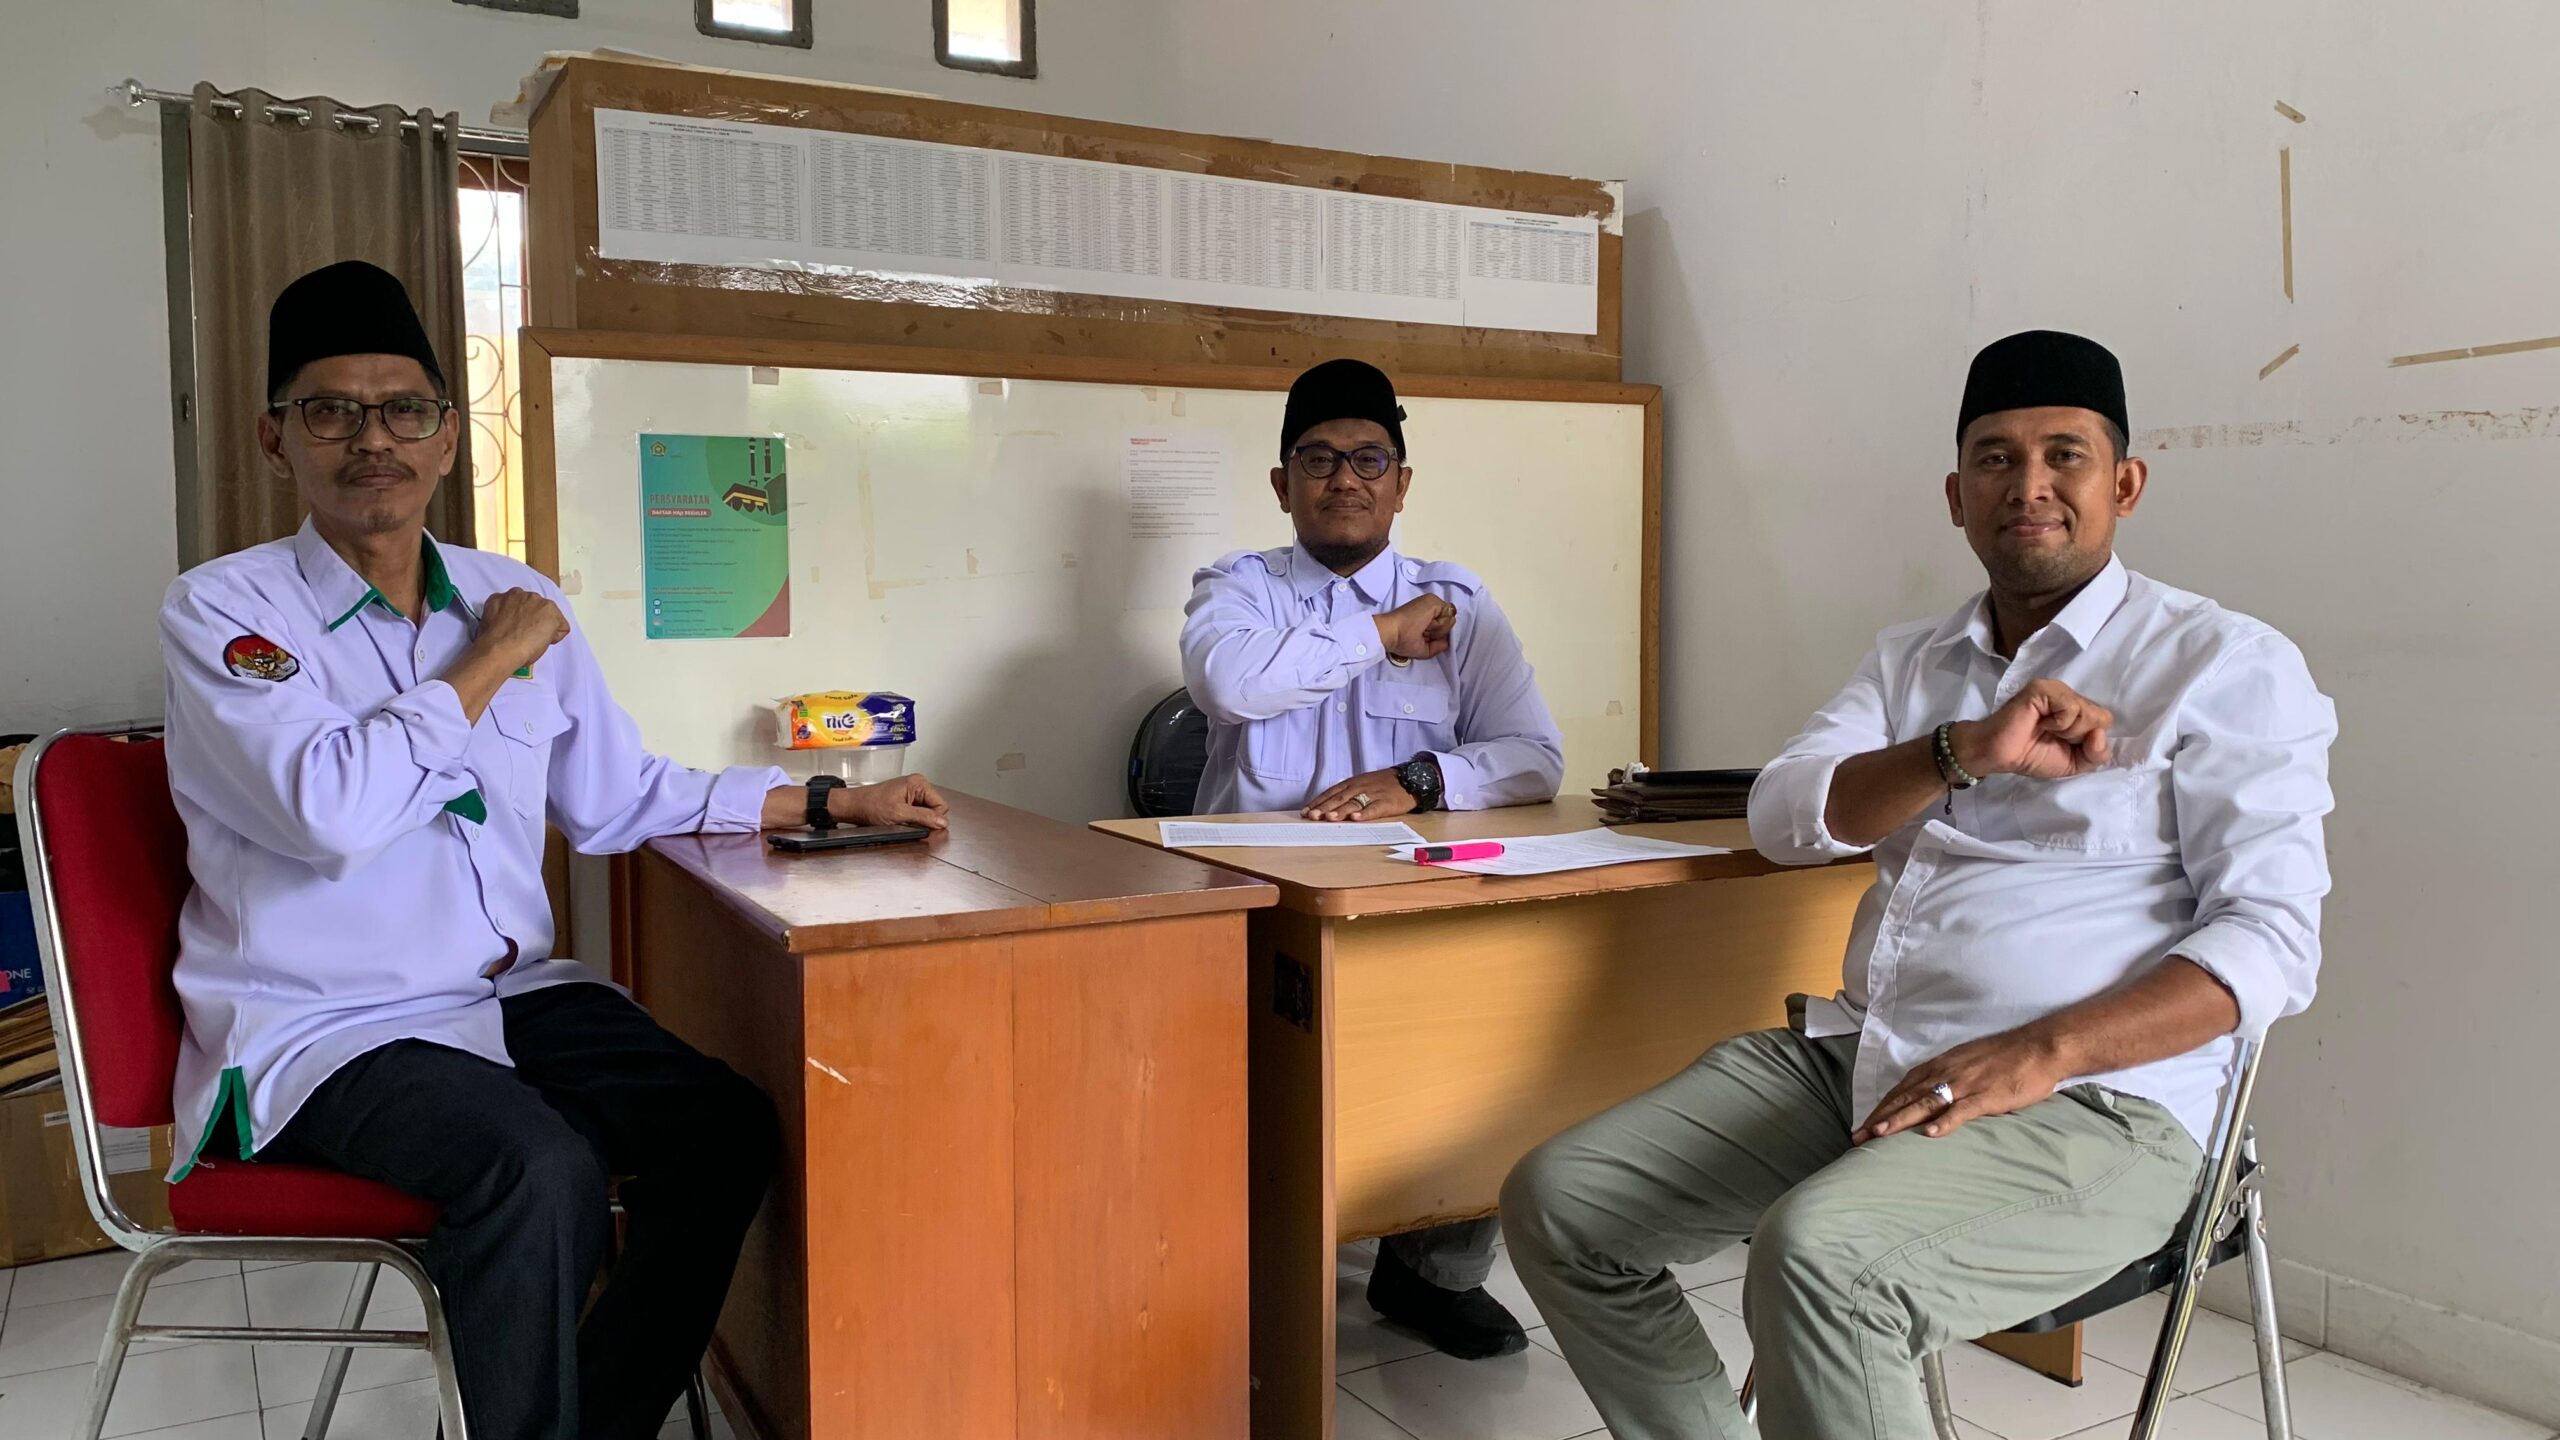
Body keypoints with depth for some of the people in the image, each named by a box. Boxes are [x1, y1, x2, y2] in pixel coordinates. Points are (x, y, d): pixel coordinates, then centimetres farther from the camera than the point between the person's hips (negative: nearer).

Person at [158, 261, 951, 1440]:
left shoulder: (518, 599, 9)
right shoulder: (221, 611, -7)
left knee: (729, 1128, -14)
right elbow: (331, 808, -26)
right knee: (539, 1165, -31)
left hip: (509, 994, 6)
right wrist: (491, 663, -13)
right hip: (319, 1032, -5)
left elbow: (618, 800, 17)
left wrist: (830, 802, 12)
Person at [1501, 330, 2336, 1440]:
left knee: (1818, 1256, -34)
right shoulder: (1910, 662, 18)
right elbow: (1782, 818, 4)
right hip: (1855, 1056, 6)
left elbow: (2270, 936, -8)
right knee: (1557, 1201, -8)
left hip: (2090, 1101, -6)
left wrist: (2039, 1053, -21)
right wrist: (1966, 752, -13)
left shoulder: (2227, 666, 1)